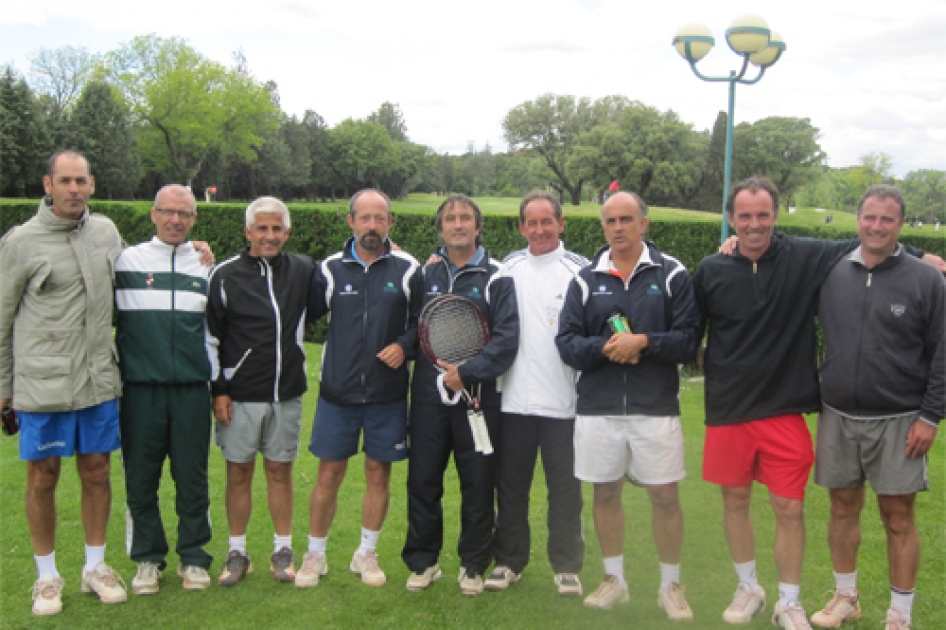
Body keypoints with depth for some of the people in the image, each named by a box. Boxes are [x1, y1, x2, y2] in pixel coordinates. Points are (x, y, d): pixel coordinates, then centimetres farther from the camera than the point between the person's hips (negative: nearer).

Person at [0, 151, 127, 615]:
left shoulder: (106, 231, 5)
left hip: (99, 380, 4)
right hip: (43, 384, -3)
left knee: (97, 472, 11)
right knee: (43, 477, 7)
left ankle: (96, 567, 26)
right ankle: (47, 576, 23)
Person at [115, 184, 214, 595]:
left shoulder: (206, 267, 9)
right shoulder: (126, 261, 3)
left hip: (192, 391, 1)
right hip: (140, 390, -1)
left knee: (192, 477, 6)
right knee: (140, 477, 6)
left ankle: (194, 557, 20)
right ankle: (147, 559, 21)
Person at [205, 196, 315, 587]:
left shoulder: (304, 270, 3)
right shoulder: (225, 276, -2)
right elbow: (210, 336, 0)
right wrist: (217, 389, -4)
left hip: (287, 393, 2)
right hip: (239, 395, -1)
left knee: (280, 470, 9)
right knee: (239, 471, 6)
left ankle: (283, 551, 21)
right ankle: (237, 553, 19)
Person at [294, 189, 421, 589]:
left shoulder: (408, 269, -1)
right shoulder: (330, 268, 1)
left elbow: (424, 321, 5)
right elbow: (304, 313, 9)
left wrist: (405, 345, -10)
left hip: (388, 395, 0)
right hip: (337, 392, 0)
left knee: (378, 473, 8)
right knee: (329, 474, 5)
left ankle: (366, 554, 26)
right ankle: (315, 555, 23)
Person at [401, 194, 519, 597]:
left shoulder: (496, 278, -2)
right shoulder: (425, 273, 10)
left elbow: (506, 339, -11)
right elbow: (410, 326, 16)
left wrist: (466, 373, -19)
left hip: (477, 396, -3)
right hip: (429, 396, 3)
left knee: (478, 485, 5)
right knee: (422, 480, 6)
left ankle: (473, 566, 22)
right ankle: (422, 561, 23)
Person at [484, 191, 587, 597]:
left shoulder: (579, 269, -2)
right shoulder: (507, 269, 8)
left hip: (563, 400, -3)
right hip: (512, 399, 3)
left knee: (565, 487, 6)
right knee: (510, 485, 12)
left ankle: (567, 566, 20)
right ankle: (509, 561, 26)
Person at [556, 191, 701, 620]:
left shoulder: (672, 274, 0)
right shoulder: (586, 279, 6)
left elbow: (690, 339, -6)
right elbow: (567, 341, 2)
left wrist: (644, 342, -19)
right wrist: (605, 348, -15)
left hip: (656, 408, -2)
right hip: (597, 408, 2)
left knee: (665, 496, 3)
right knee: (606, 493, 11)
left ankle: (671, 585, 23)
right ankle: (614, 579, 29)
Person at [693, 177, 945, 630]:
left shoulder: (805, 257, -6)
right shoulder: (711, 271, -5)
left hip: (785, 410, -1)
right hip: (728, 410, 1)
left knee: (790, 509, 4)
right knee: (735, 501, 13)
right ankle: (748, 588, 35)